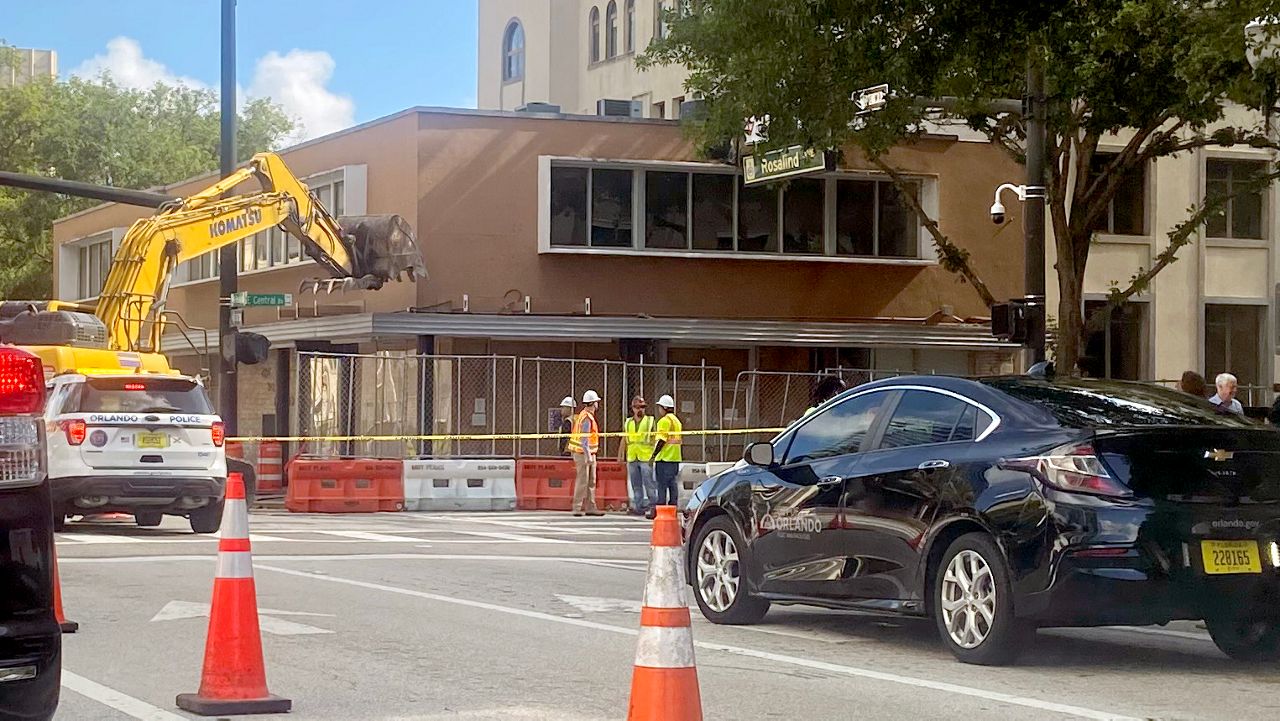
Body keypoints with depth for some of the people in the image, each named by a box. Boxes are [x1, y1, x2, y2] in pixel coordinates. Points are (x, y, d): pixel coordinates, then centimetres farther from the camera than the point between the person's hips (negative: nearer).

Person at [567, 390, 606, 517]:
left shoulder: (589, 416, 15)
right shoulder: (586, 418, -17)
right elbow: (584, 439, -22)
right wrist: (588, 455, -25)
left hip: (589, 453, 10)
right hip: (583, 453, -10)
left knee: (591, 481, 11)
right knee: (582, 481, -7)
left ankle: (590, 507, 14)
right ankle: (577, 508, -5)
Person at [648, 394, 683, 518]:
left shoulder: (664, 421, -11)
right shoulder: (677, 421, 18)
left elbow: (662, 440, -18)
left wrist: (654, 455, -14)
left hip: (664, 457, -9)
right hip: (675, 457, 9)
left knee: (662, 485, -7)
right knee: (672, 484, 10)